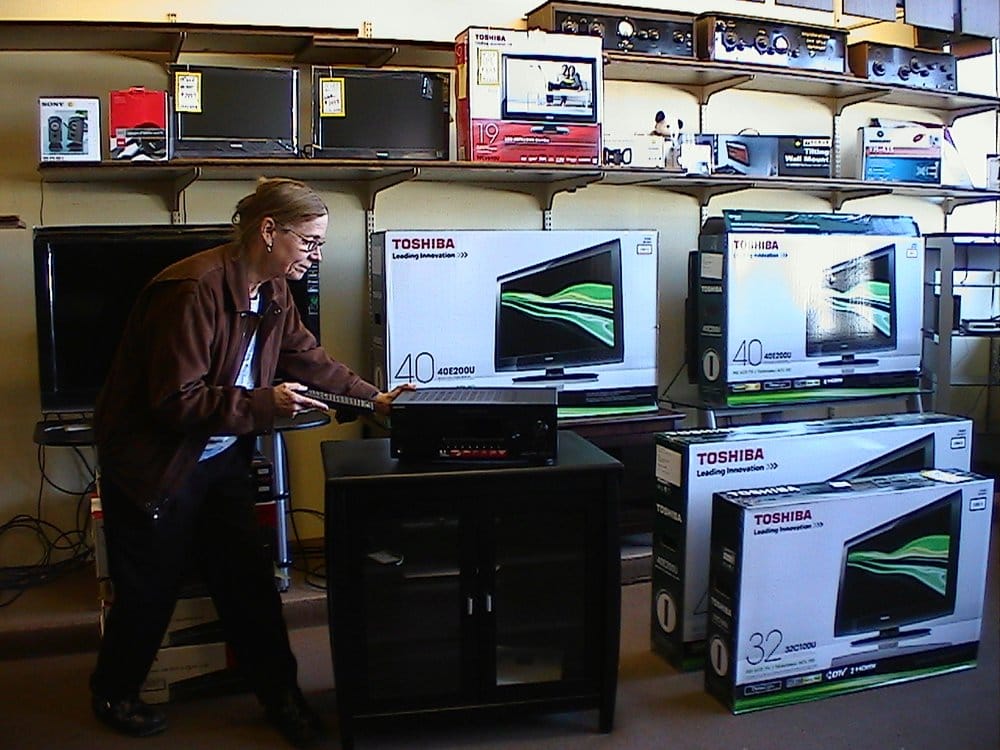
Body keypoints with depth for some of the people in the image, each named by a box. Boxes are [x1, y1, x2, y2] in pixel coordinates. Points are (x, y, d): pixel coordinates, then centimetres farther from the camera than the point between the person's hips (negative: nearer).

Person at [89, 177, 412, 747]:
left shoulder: (273, 290, 0)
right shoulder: (195, 289, -27)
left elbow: (307, 358, 9)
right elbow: (175, 400, -27)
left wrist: (375, 398, 2)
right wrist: (263, 404, -33)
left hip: (221, 460, 7)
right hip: (155, 460, -7)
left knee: (249, 580, 8)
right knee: (151, 589, 9)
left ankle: (280, 693, 23)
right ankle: (113, 694, 35)